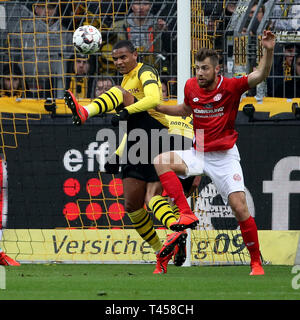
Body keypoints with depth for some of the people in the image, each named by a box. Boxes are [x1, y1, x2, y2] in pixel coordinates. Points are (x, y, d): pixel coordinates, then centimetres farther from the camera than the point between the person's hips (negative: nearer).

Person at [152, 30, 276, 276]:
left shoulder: (230, 87, -14)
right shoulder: (191, 87, -2)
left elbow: (260, 75, -28)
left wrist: (268, 51, -43)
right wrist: (157, 107, 12)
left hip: (225, 157, -4)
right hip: (199, 154, 4)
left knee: (240, 207, -13)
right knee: (161, 161, -19)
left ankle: (256, 262, 1)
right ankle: (186, 214, -22)